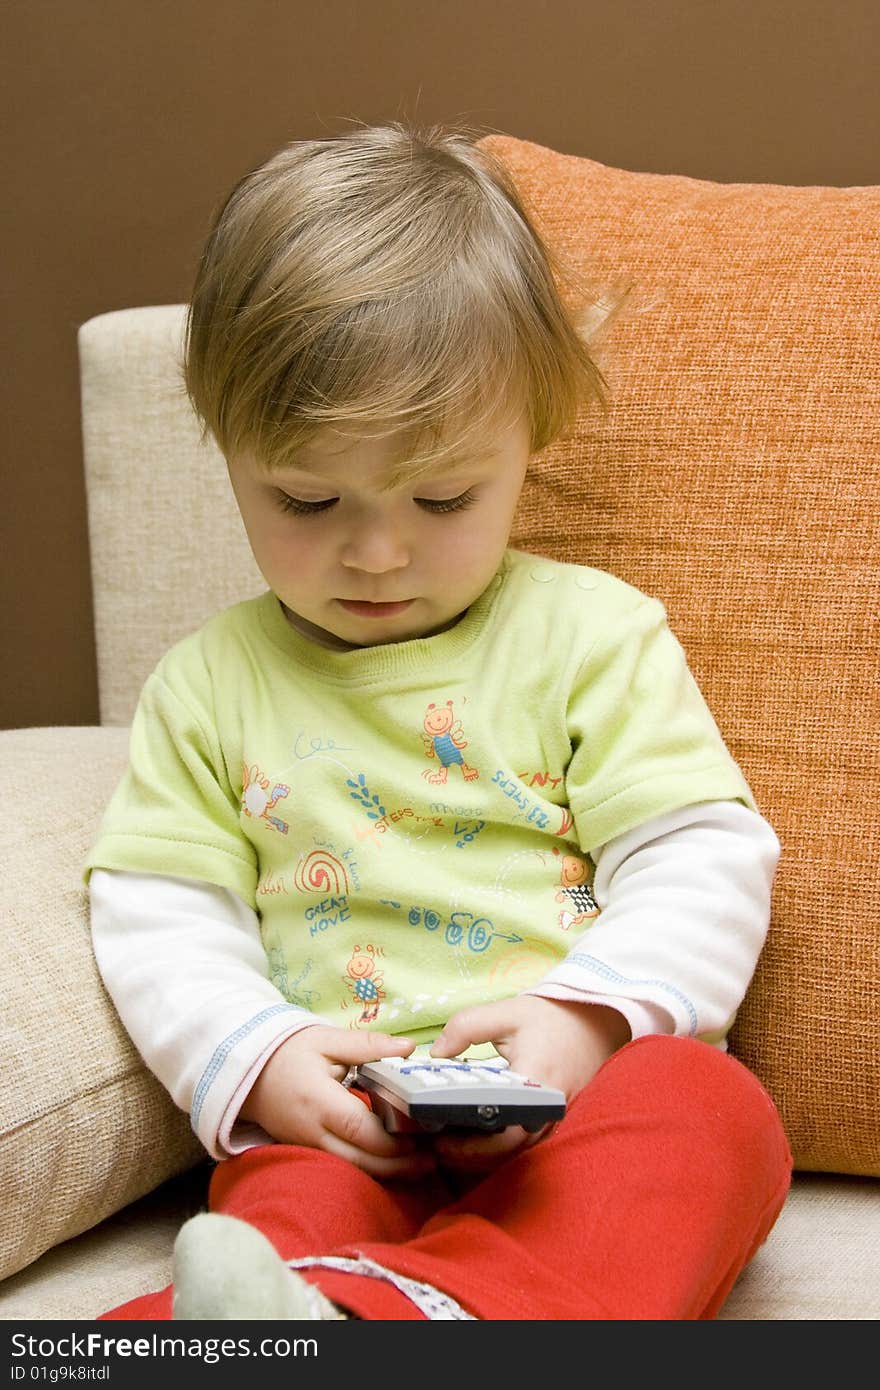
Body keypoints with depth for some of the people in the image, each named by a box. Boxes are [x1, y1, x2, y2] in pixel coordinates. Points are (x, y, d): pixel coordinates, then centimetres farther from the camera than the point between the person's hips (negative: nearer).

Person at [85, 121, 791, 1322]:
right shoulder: (211, 684, 16)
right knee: (288, 1201, -33)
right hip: (341, 1134, 1)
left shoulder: (592, 633, 10)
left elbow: (699, 860, 5)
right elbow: (158, 909, 12)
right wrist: (258, 1057, -9)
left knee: (715, 1112, -35)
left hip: (583, 1106, -1)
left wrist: (587, 1017, -15)